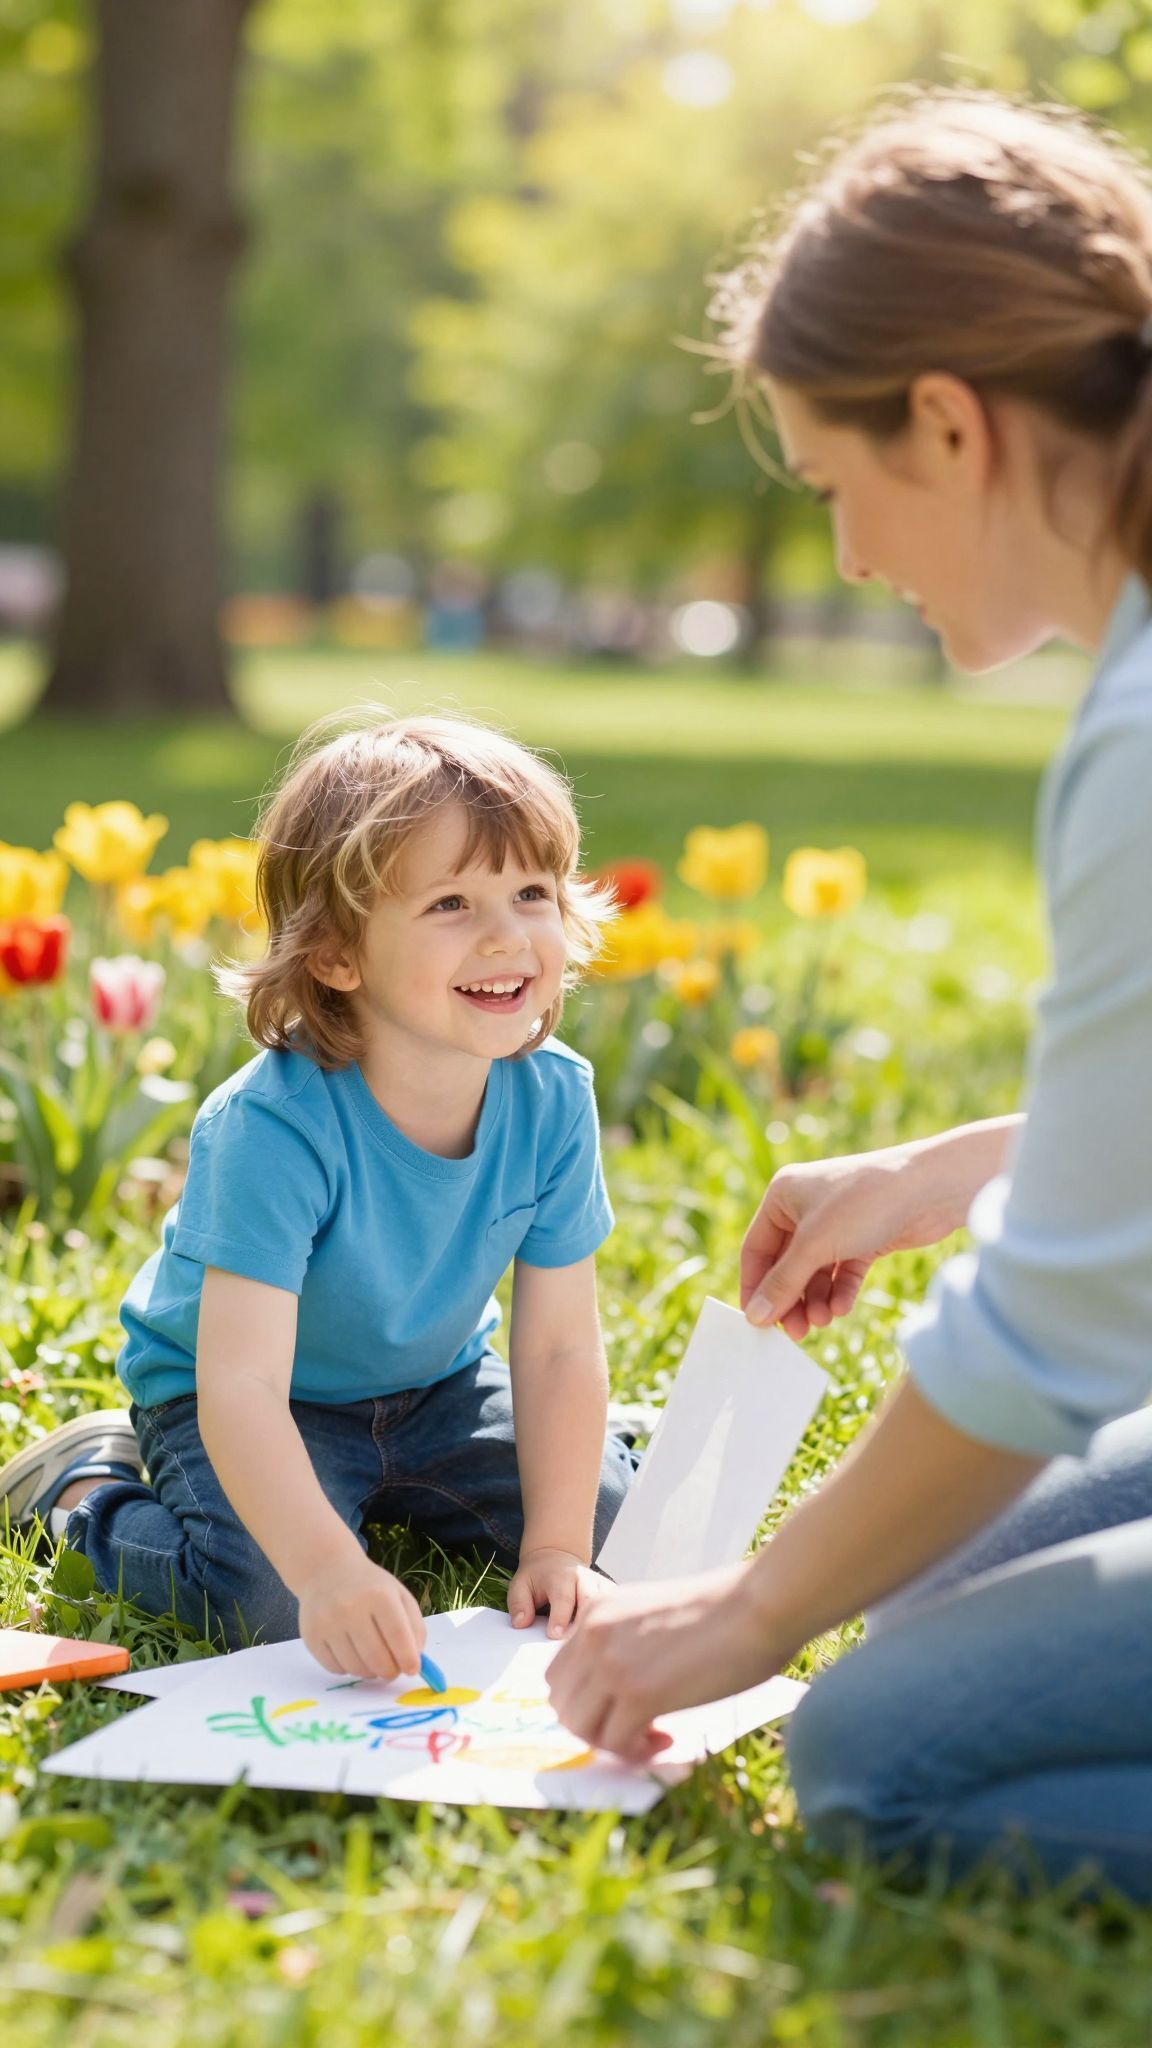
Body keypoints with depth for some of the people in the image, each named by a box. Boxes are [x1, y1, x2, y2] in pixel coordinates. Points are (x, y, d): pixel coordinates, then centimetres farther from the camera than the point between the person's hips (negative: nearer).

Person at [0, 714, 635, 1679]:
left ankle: (388, 1490, 23)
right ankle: (94, 1485, 4)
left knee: (621, 1519, -4)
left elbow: (560, 1347, -13)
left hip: (432, 1383, 6)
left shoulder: (553, 1100, -19)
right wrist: (326, 1568, -52)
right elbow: (240, 1384, -40)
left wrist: (555, 1545, -19)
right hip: (247, 1398, -5)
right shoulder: (275, 1128, -36)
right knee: (274, 1602, -28)